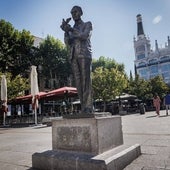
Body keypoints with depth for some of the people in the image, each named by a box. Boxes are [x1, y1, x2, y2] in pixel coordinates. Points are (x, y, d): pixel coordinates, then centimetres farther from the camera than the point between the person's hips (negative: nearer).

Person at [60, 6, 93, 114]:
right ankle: (83, 108, -6)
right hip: (74, 56, 4)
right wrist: (66, 30, -4)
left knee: (86, 81, -13)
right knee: (78, 82, -5)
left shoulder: (87, 24, 16)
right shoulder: (72, 29, 27)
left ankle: (88, 107, -15)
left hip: (84, 55, -4)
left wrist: (71, 29, -7)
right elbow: (67, 43, 10)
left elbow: (85, 36, -6)